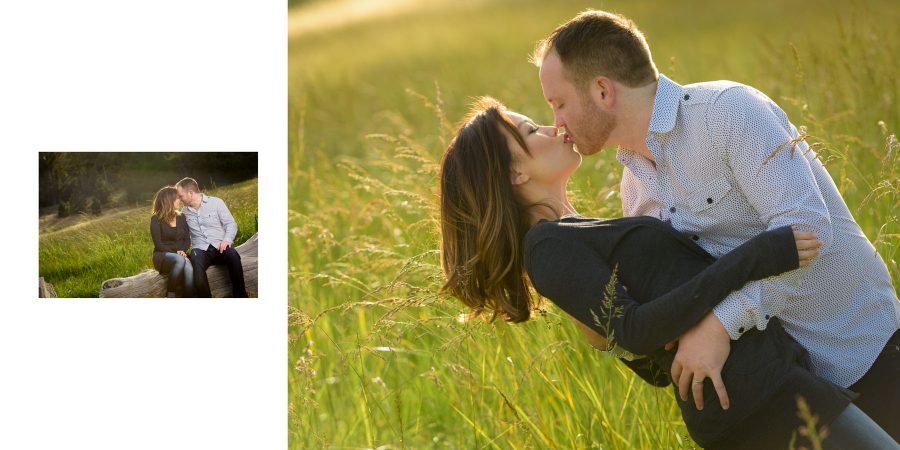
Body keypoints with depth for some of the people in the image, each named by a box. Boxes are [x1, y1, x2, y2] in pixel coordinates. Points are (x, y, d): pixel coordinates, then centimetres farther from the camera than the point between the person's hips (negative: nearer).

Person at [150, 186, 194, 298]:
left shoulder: (181, 217, 15)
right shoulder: (156, 219, 0)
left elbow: (187, 240, 13)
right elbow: (158, 244, -7)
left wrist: (182, 251, -9)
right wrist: (175, 253, -17)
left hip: (180, 255, 3)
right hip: (162, 256, -3)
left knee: (189, 269, -34)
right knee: (179, 260, -39)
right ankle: (170, 296, -31)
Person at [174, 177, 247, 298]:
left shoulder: (216, 202, 6)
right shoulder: (184, 212, 16)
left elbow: (231, 224, 4)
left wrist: (227, 240, -15)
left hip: (219, 247, -1)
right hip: (201, 250, 1)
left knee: (233, 255, -36)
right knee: (196, 261, -36)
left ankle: (240, 296, -27)